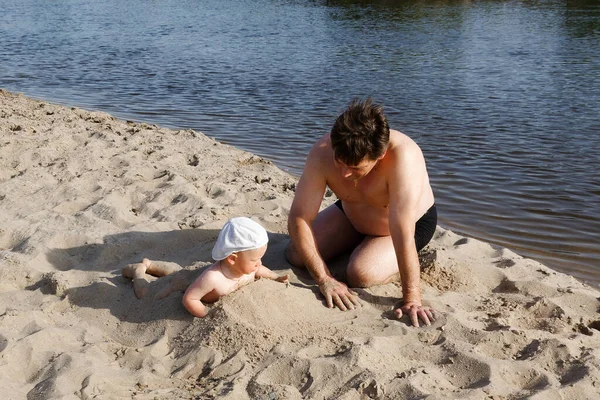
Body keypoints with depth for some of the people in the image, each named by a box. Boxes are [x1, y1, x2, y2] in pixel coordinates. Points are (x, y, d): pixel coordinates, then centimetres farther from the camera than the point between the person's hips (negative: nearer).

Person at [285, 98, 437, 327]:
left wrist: (411, 299, -40)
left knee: (360, 275, -26)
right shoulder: (322, 153, -32)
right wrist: (324, 280, -33)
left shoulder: (402, 157, -42)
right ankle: (358, 245, 19)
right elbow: (298, 219, -29)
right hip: (352, 214, 5)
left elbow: (402, 233, -42)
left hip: (413, 222, -4)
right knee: (295, 255, -5)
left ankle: (409, 266, 4)